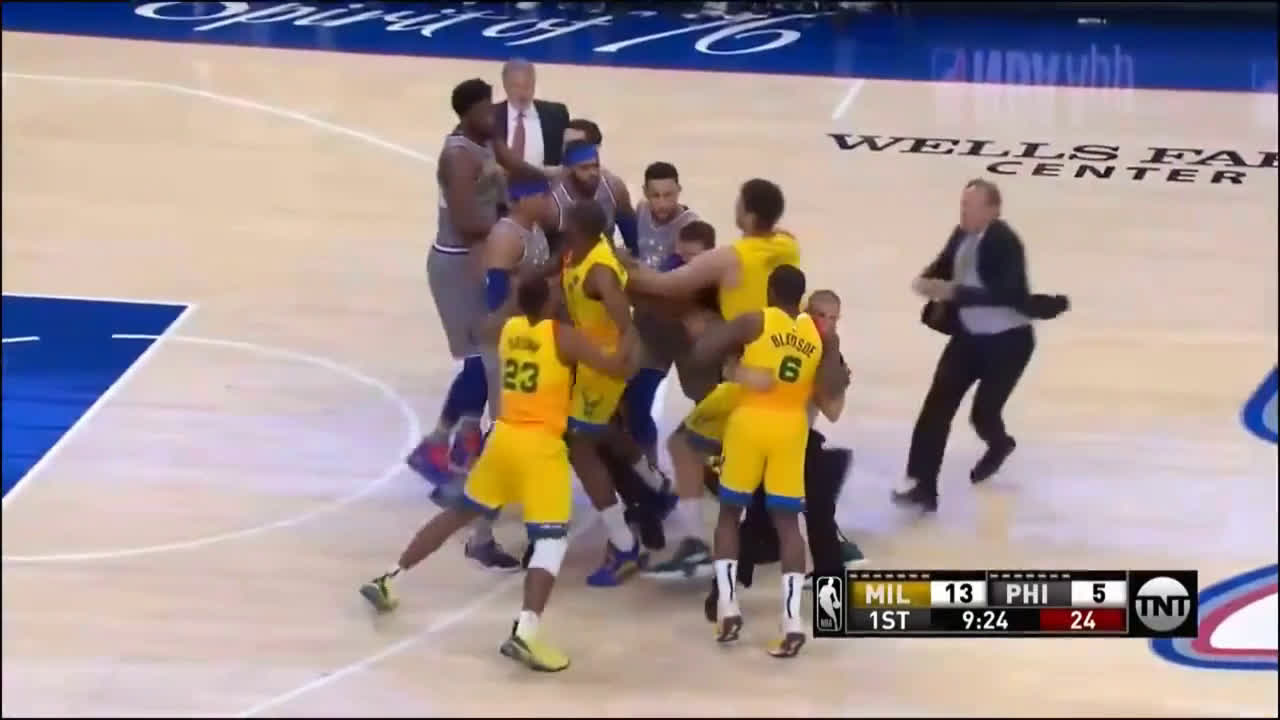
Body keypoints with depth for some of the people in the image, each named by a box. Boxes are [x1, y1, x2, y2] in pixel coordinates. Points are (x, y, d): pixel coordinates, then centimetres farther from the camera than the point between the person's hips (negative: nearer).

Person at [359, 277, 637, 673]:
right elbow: (617, 367, -14)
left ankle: (387, 580, 30)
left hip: (504, 436, 7)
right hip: (540, 446, -7)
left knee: (459, 513, 25)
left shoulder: (509, 329, 9)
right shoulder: (562, 336, -10)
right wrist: (632, 331, 1)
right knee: (552, 539, -10)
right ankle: (525, 632, -29)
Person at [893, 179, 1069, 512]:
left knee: (983, 412, 0)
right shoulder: (962, 235, -4)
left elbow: (1003, 293, -36)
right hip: (969, 335, 6)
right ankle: (922, 486, -2)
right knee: (937, 406, -5)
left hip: (1008, 340, -6)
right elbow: (943, 266, 10)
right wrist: (928, 281, -14)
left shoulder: (1006, 243, -27)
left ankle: (999, 444, 39)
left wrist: (953, 291, -42)